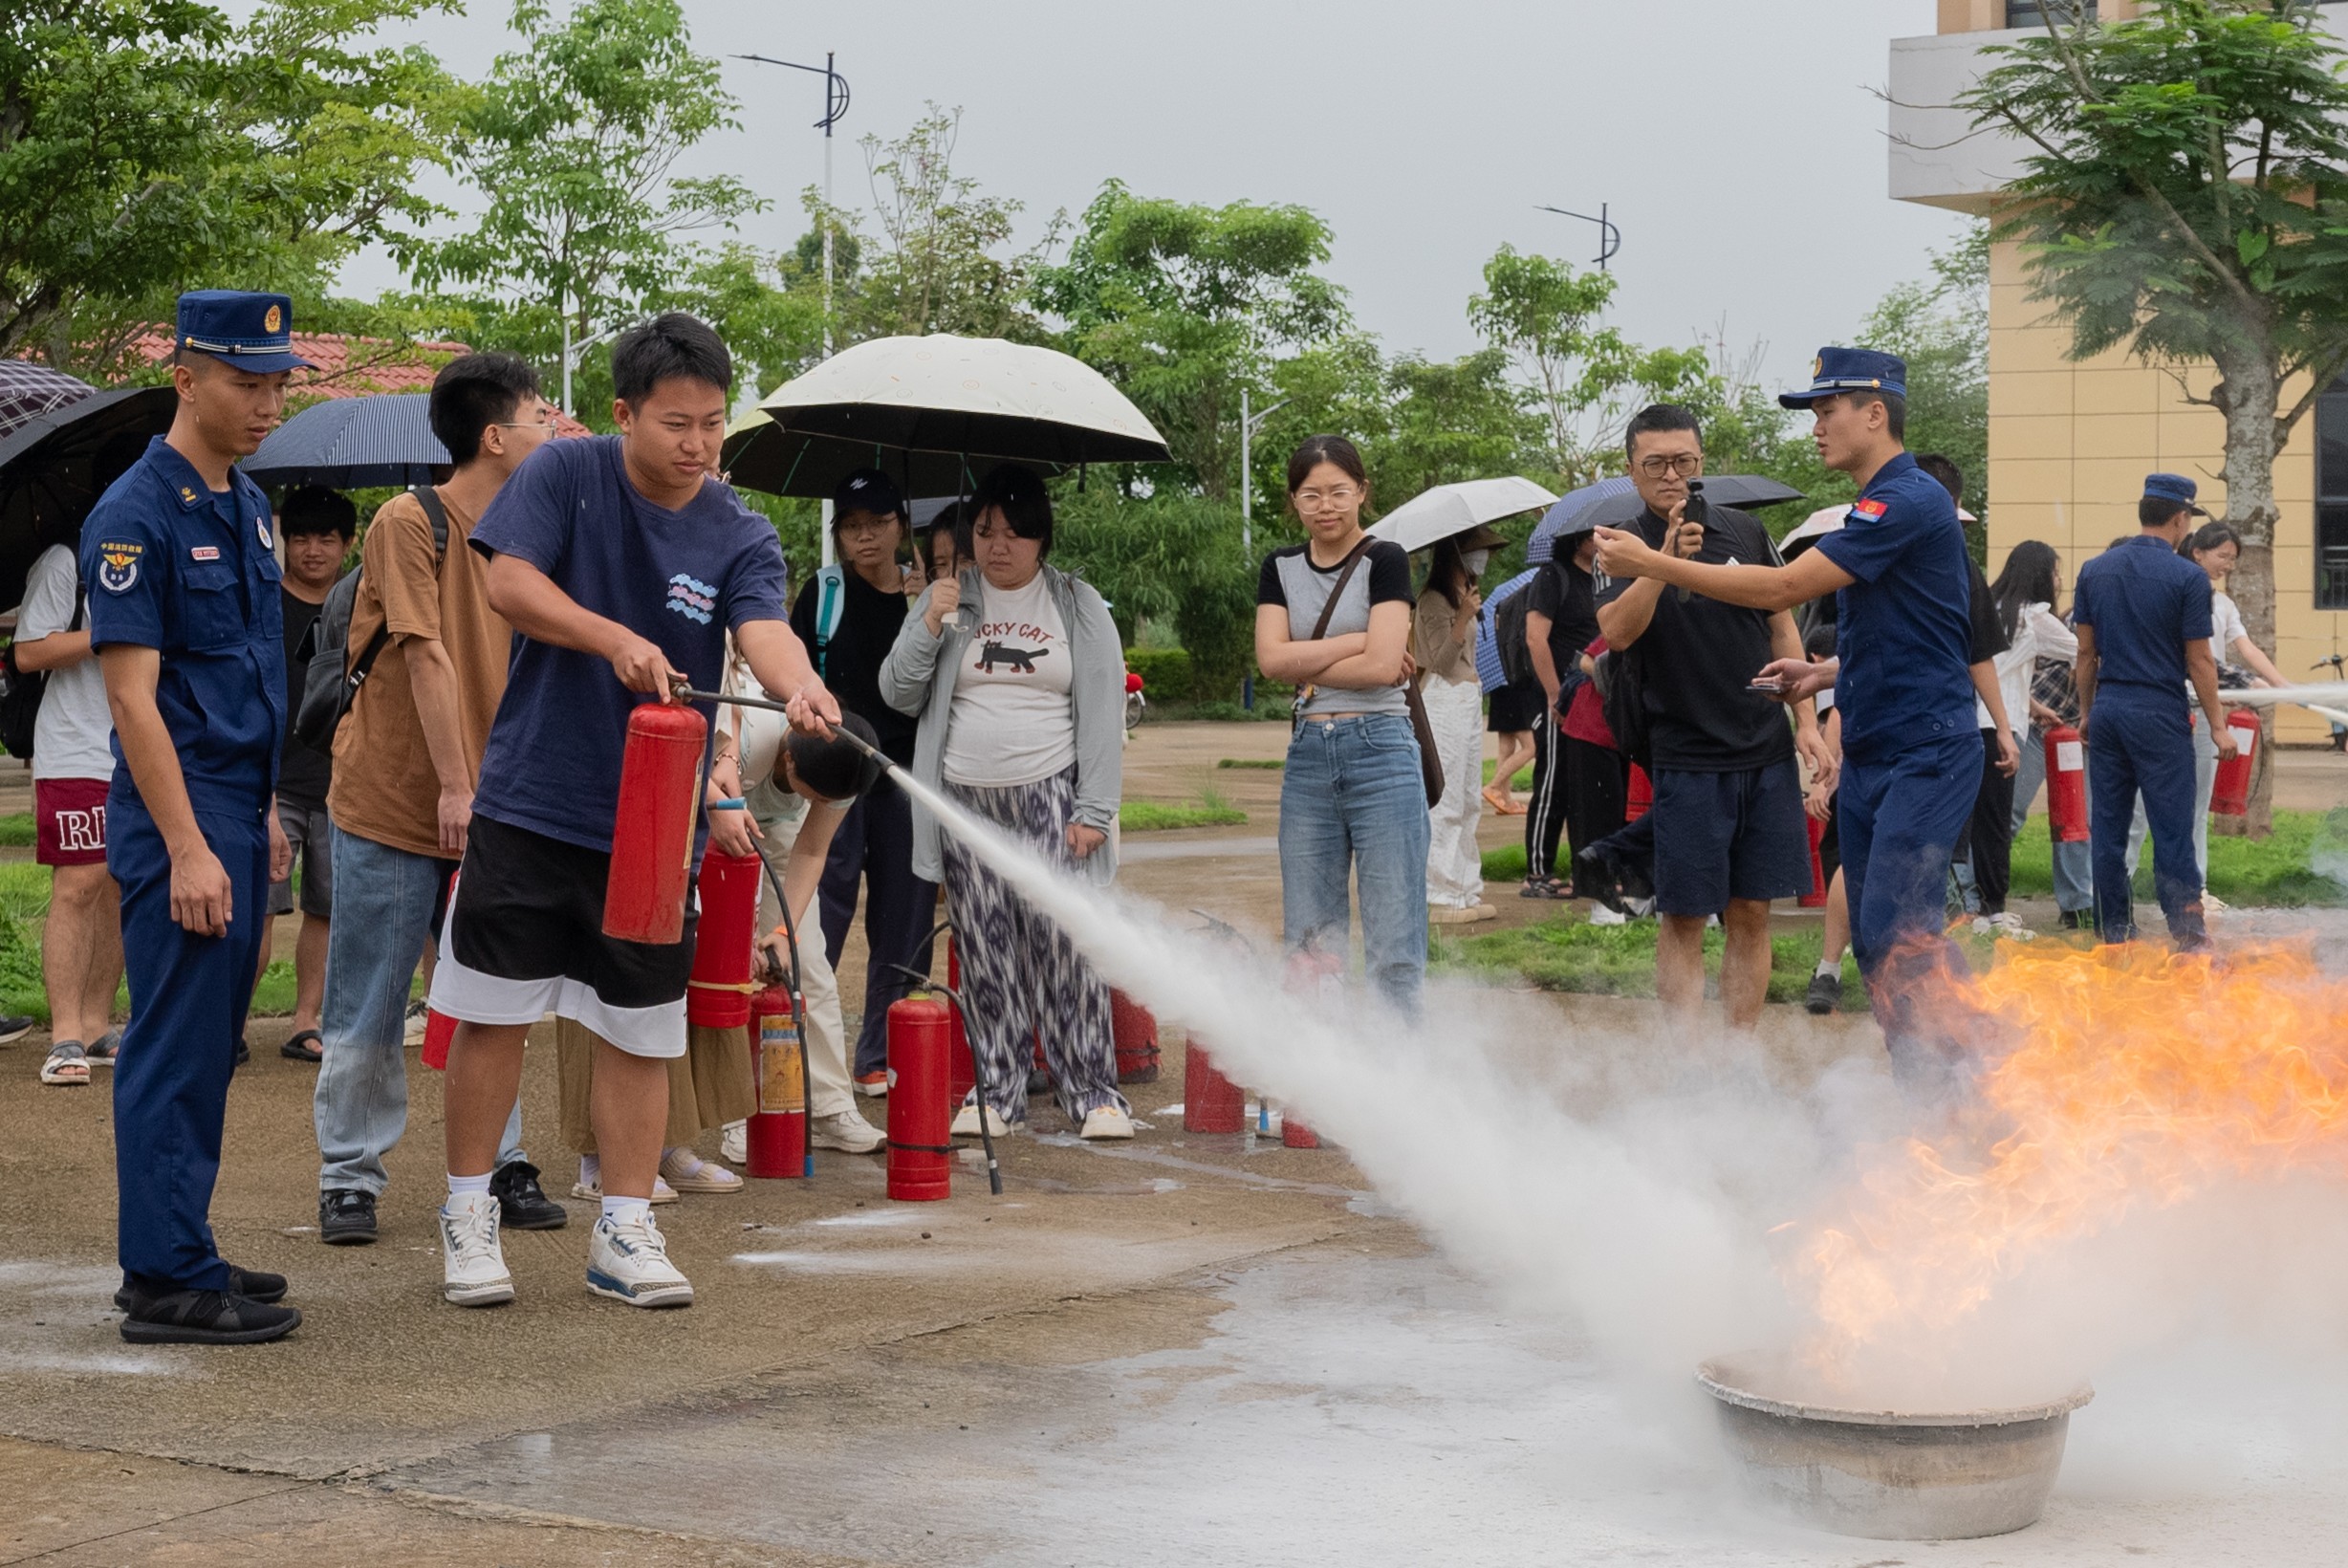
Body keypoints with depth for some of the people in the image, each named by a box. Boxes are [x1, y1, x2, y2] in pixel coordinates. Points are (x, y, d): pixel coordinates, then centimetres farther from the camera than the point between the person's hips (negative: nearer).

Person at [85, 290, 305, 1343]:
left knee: (207, 1047, 13)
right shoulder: (135, 515, -13)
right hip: (178, 818, -9)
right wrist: (188, 849, -20)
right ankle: (168, 1282, -2)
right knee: (177, 1047, -6)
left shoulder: (249, 507, 14)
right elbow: (132, 695, -17)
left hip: (238, 810, 9)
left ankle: (173, 1255, 21)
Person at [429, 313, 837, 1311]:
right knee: (491, 1013, 3)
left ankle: (624, 1232, 18)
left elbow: (765, 631, -19)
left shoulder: (741, 537, -1)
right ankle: (469, 1215, 17)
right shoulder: (565, 474, -3)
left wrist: (800, 686, -42)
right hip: (528, 803, -2)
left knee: (638, 1031, 7)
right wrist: (615, 638, -27)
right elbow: (509, 582, -13)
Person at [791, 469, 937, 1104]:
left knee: (904, 916, 6)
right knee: (821, 917, -5)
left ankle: (885, 1055, 16)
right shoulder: (824, 592, 5)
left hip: (907, 771, 3)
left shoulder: (925, 592, 9)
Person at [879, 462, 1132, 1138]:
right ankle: (996, 1090, 11)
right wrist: (928, 626, -7)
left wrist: (1094, 811, -5)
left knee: (1065, 942, -9)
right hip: (964, 801, 2)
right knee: (984, 953, 2)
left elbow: (1104, 713, 3)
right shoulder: (948, 599, 11)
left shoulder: (1080, 608, 7)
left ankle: (1094, 1092, -2)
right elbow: (899, 694, 9)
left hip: (1049, 798, -2)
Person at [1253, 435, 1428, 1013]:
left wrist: (1304, 665, -6)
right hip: (1308, 754, 5)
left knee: (1394, 946, -5)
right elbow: (1271, 659, -4)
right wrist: (1358, 642, -10)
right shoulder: (1280, 568, 11)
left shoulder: (1384, 560, -2)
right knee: (1308, 946, 7)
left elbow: (1383, 666, -14)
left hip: (1379, 750, -5)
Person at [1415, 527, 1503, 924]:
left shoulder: (1461, 597, 18)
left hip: (1469, 701, 10)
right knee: (1444, 803, -10)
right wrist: (1463, 619, -29)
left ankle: (1466, 890, 15)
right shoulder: (1435, 602, -12)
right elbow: (1442, 661, -20)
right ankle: (1441, 896, -9)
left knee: (1469, 802, 11)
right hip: (1445, 701, -10)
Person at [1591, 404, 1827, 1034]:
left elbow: (1782, 628, 15)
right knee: (1684, 917, -2)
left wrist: (1805, 721, 8)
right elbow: (1617, 631, -20)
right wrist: (1666, 557, -32)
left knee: (1751, 914, 6)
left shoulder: (1744, 532, 8)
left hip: (1767, 752, 4)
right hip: (1686, 761, -4)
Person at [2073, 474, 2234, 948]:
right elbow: (2199, 661, -8)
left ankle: (2113, 929, 12)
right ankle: (2187, 932, -2)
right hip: (2160, 713, -5)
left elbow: (2086, 651, 9)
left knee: (2108, 825, 8)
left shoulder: (2094, 570, 6)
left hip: (2107, 709, 5)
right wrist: (2218, 726, -1)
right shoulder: (2187, 578, -9)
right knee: (2172, 827, -2)